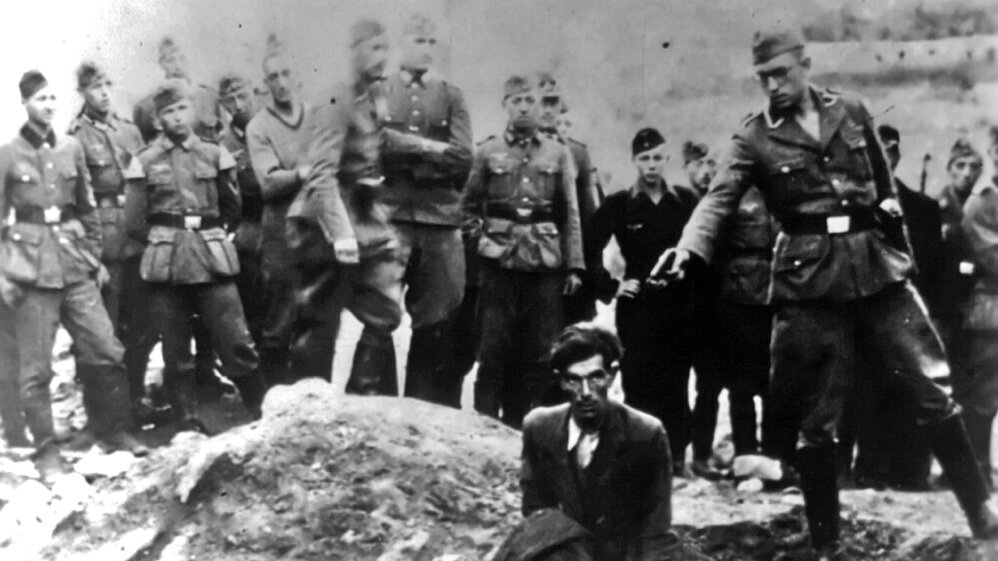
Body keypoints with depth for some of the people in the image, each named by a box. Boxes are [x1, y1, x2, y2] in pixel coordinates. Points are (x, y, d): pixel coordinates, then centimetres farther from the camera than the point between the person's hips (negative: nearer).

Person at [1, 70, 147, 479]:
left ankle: (114, 429, 17)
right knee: (36, 366, 0)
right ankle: (46, 452, 9)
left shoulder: (71, 149, 9)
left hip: (75, 263, 4)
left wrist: (95, 256, 13)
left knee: (106, 350, 1)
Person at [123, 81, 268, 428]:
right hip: (166, 266, 0)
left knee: (236, 341, -5)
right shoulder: (145, 162, 4)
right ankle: (189, 423, 12)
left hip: (213, 261, 0)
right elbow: (134, 223, 5)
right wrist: (164, 243, 8)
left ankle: (264, 413, 5)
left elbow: (232, 210, 16)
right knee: (176, 352, 4)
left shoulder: (214, 155, 7)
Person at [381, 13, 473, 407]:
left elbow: (463, 157, 0)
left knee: (436, 322, 4)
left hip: (441, 219, 2)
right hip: (389, 217, -2)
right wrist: (431, 151, -10)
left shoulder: (451, 96, 13)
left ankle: (425, 407, 12)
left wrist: (404, 152, -8)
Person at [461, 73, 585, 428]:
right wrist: (481, 237, -1)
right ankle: (485, 422, 4)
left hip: (545, 262, 1)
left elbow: (571, 214, 8)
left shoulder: (558, 154, 9)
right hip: (499, 261, -1)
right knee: (495, 345, -1)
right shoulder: (488, 152, 6)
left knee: (539, 348, 3)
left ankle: (525, 423, 11)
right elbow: (468, 205, 14)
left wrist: (575, 265, 2)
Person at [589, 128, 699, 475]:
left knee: (675, 385, 2)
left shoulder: (686, 202, 8)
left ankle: (676, 456, 11)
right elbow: (589, 250, 0)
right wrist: (611, 288, -3)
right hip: (638, 307, -2)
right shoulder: (619, 205, 2)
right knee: (639, 385, -5)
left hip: (680, 306, 2)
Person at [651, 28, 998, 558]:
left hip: (878, 266, 2)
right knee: (817, 419, 3)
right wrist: (689, 248, -32)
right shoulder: (754, 137, -1)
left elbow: (885, 184, 17)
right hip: (811, 280, -2)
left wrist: (900, 249, 15)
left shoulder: (851, 111, 8)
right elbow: (719, 198, -14)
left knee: (935, 392, 0)